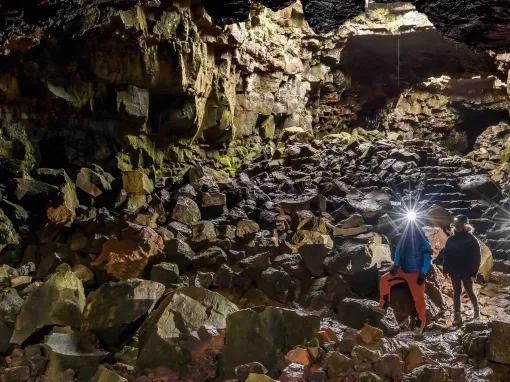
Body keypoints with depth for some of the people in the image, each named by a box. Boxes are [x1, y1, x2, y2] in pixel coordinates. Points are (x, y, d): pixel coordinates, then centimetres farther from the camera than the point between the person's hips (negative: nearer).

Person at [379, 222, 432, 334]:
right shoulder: (404, 239, 3)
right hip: (403, 270, 5)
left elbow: (427, 258, -12)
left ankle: (421, 322, 11)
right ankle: (384, 305, 8)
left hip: (416, 273, -5)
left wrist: (423, 274, -17)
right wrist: (395, 265, -4)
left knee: (418, 298, -6)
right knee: (384, 280, -5)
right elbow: (398, 253, 11)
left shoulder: (422, 241, -12)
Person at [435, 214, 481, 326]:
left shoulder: (471, 239, -10)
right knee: (456, 292, 7)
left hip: (466, 272, -3)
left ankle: (476, 311, 34)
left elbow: (477, 257, -10)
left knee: (470, 291, 11)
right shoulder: (451, 239, 1)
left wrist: (474, 273, -14)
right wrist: (446, 268, -8)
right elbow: (445, 253, 1)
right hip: (454, 272, 4)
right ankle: (457, 316, 10)